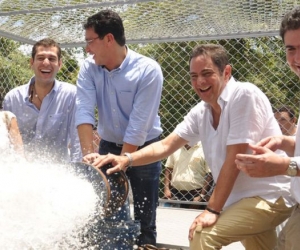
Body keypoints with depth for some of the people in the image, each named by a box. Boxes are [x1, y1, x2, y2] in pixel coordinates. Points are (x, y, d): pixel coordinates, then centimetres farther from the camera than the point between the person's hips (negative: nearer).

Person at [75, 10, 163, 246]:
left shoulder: (148, 70, -22)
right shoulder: (89, 69, -8)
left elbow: (139, 125, -24)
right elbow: (84, 112, -18)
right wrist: (89, 153, -30)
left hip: (144, 149, -4)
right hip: (109, 146, 4)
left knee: (144, 219, 3)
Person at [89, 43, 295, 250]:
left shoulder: (244, 95, -20)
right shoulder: (200, 112, 3)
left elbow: (234, 158, -22)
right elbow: (165, 146, 1)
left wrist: (212, 210, -18)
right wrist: (126, 160, -15)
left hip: (271, 197, -7)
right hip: (243, 197, 7)